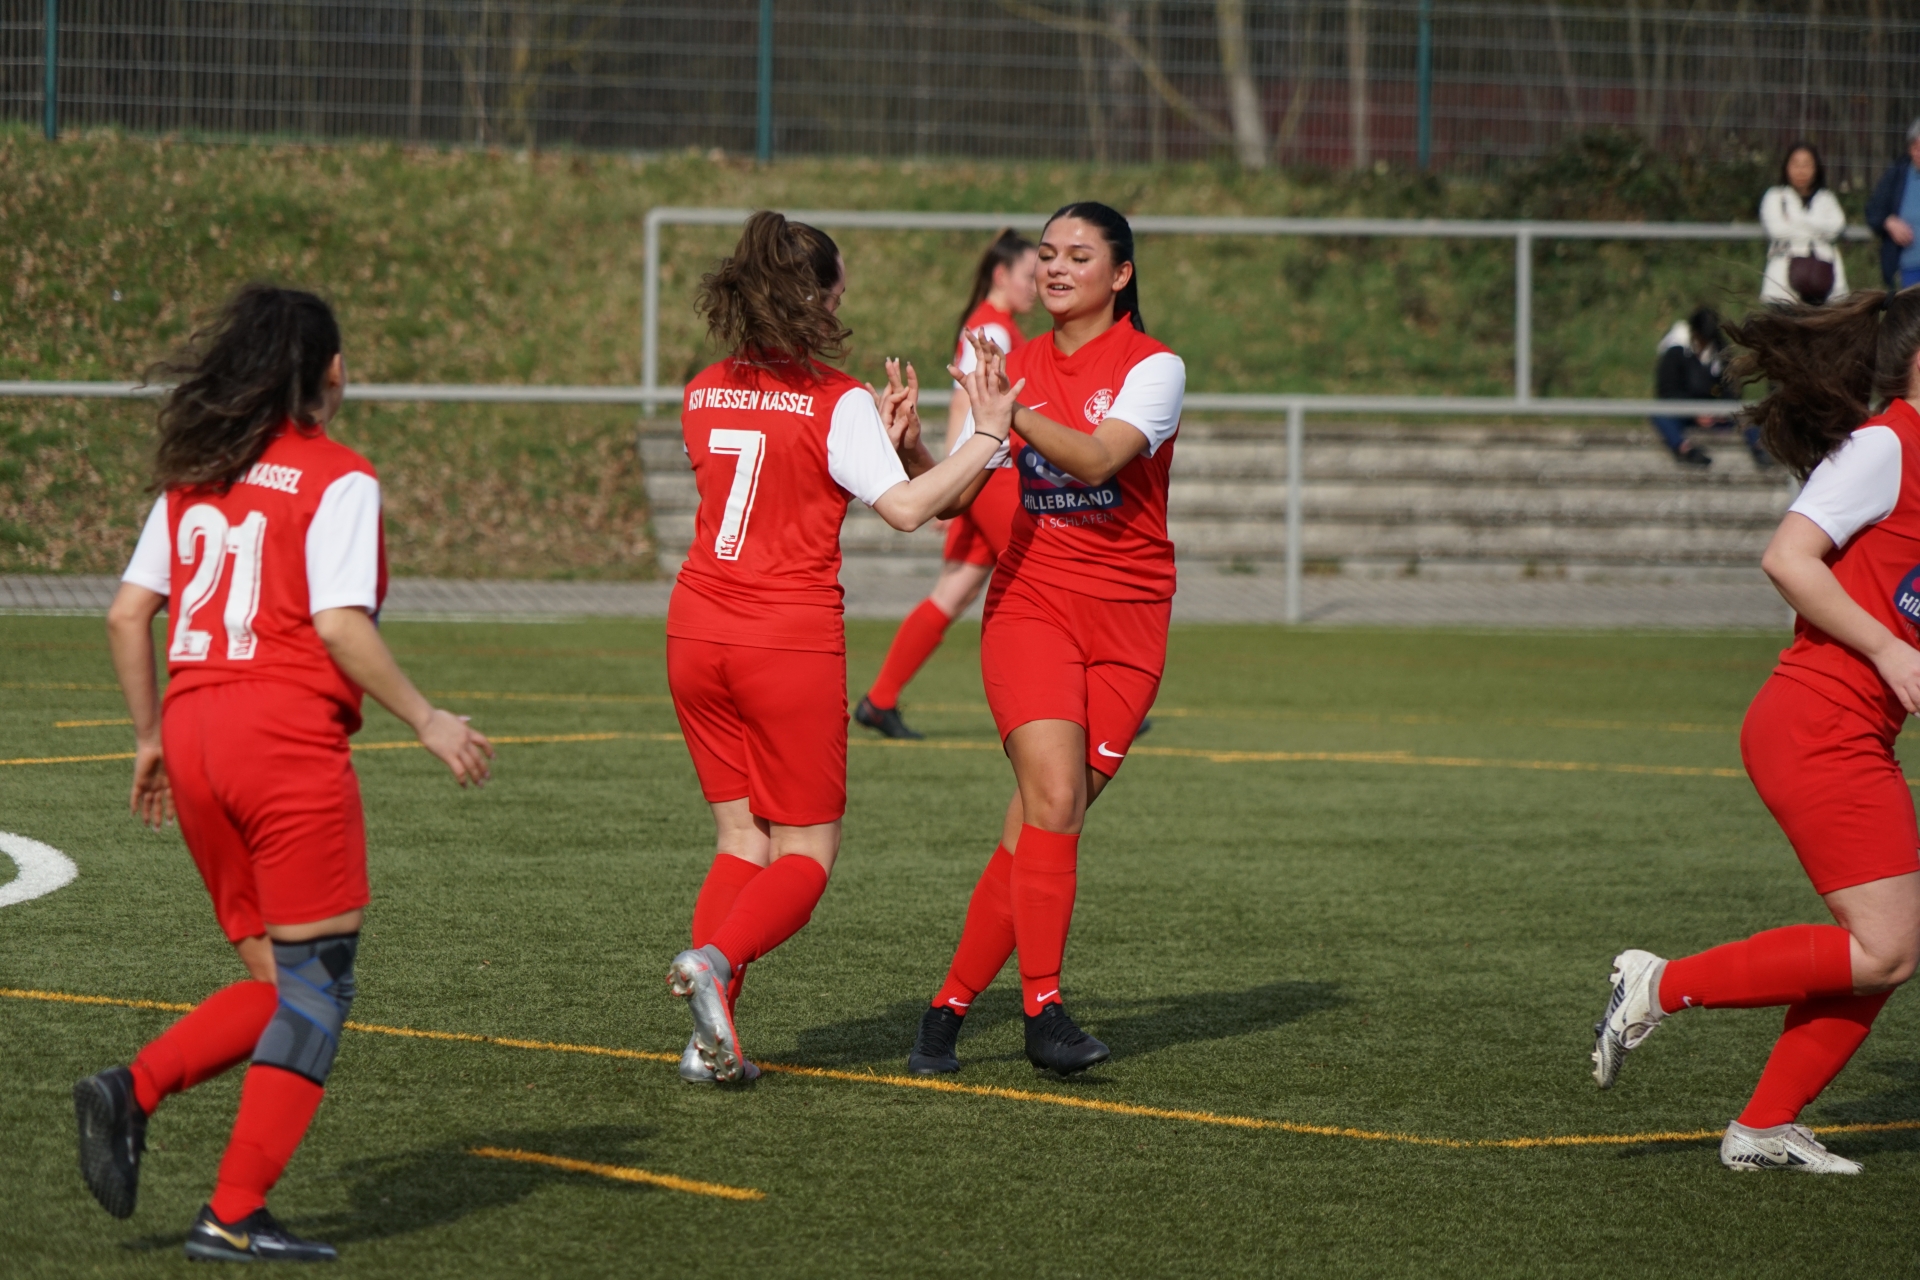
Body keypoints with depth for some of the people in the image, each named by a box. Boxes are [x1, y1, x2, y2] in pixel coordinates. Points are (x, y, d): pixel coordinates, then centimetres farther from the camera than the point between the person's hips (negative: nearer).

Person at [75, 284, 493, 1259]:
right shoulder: (336, 479, -5)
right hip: (289, 743, -7)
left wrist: (151, 736, 20)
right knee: (314, 985, 3)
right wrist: (426, 721, -5)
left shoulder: (192, 475, 13)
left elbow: (127, 614, 11)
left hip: (195, 739, 7)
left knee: (276, 985, 16)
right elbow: (339, 625, -15)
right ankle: (233, 1216, -3)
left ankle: (132, 1092, -6)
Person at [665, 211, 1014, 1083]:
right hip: (792, 643, -5)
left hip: (697, 633, 5)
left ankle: (711, 1040, -1)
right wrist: (985, 442, -9)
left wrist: (882, 439, 14)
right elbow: (906, 508, -18)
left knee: (742, 840, 13)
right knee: (805, 853, 6)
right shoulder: (838, 403, -9)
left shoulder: (705, 395, 9)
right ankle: (715, 960, -23)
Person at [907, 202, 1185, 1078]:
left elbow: (1098, 458, -22)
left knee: (1041, 821, -2)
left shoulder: (1152, 367, -4)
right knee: (1054, 798, -18)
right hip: (1031, 603, 1)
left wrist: (1013, 419, -36)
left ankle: (951, 1005, 8)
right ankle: (1043, 1012, -17)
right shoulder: (1014, 365, 8)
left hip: (1128, 621, -1)